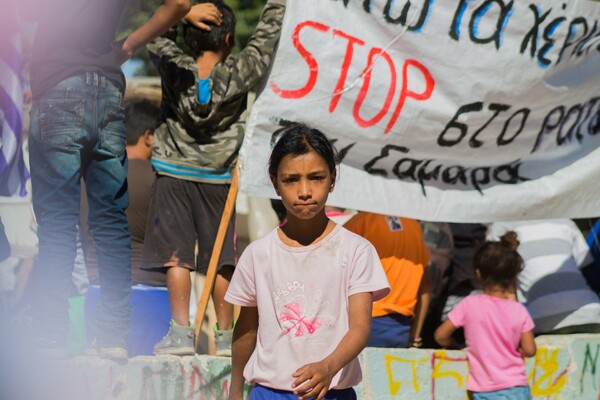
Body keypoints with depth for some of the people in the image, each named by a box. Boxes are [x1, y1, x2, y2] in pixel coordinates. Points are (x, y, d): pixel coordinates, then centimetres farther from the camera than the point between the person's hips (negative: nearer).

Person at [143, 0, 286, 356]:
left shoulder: (175, 69, -9)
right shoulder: (239, 73, -12)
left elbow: (156, 36, 7)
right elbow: (268, 35, -3)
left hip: (175, 173, 0)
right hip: (218, 179, 0)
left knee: (176, 254, 0)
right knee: (220, 259, 6)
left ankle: (182, 332, -5)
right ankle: (225, 335, 12)